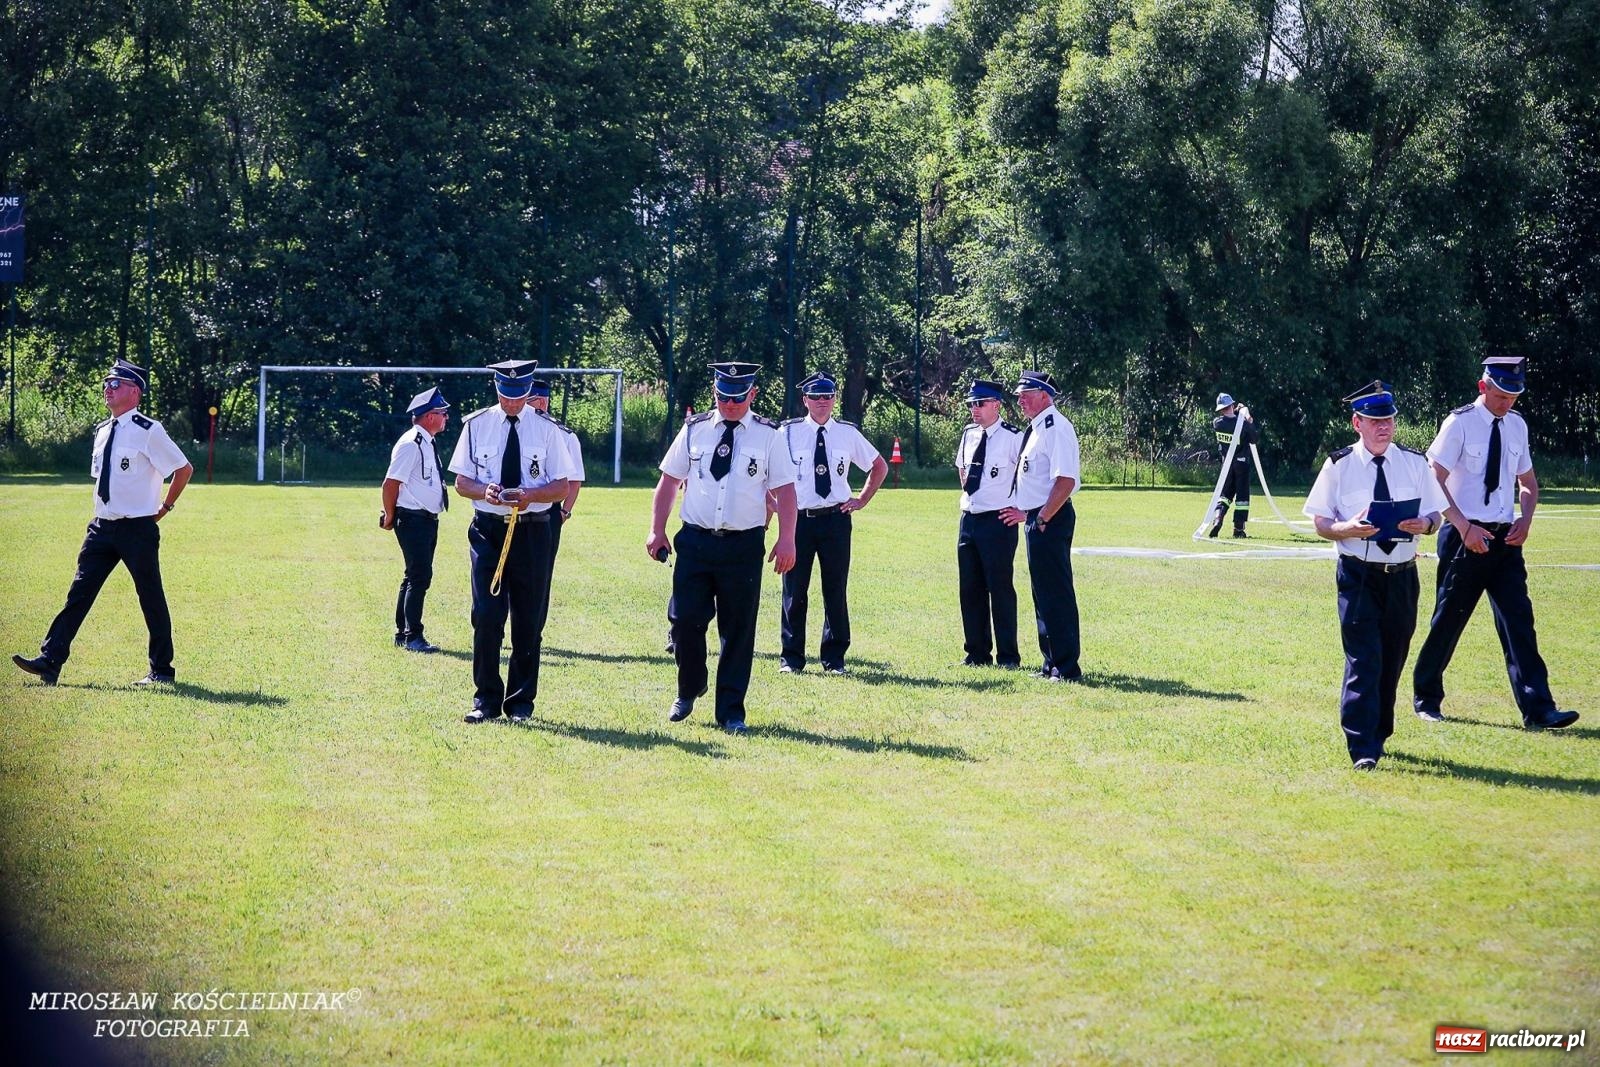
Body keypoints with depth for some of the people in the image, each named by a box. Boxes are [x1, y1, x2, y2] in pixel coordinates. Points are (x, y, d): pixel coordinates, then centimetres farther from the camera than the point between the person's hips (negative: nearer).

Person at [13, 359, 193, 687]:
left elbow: (184, 469, -6)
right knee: (79, 592, 0)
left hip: (138, 528, -7)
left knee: (151, 598, 3)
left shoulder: (148, 431, -11)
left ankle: (162, 670, 14)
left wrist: (165, 507, -1)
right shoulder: (102, 432, 11)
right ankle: (50, 662, -2)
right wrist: (106, 509, 15)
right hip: (102, 526, 7)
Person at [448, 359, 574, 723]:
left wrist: (531, 495, -18)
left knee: (529, 622, 4)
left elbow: (562, 488, 2)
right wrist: (484, 491, -17)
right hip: (488, 529, 0)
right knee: (485, 617, -7)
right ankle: (486, 700, 2)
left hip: (532, 532, 0)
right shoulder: (476, 425, 5)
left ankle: (521, 703, 13)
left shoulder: (546, 430, 3)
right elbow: (461, 482, 5)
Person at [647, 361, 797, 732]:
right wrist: (657, 531, 5)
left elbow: (783, 490, 0)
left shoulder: (768, 436, 2)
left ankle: (730, 712, 10)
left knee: (739, 629, 2)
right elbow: (669, 481, 11)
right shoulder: (694, 431, 6)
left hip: (744, 545, -1)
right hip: (695, 540, 1)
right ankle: (688, 692, 24)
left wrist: (786, 540, -9)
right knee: (686, 620, -1)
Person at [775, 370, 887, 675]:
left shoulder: (848, 433, 6)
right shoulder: (788, 432, 1)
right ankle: (791, 658, 9)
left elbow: (879, 466, 19)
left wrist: (861, 501, 10)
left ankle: (833, 659, 11)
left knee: (836, 592, 4)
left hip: (836, 520, 1)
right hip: (798, 520, -1)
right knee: (794, 591, 1)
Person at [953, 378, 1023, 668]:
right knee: (970, 589, 11)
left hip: (998, 522, -7)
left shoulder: (1013, 438, -12)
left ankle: (1008, 656, 5)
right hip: (969, 519, 7)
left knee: (1000, 588, -2)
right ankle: (977, 653, 20)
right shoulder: (968, 435, 9)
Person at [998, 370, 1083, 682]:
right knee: (1043, 593, 15)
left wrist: (1042, 519, -21)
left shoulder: (1056, 428, -15)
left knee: (1056, 594, -8)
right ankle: (1053, 664, 22)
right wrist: (1026, 513, 14)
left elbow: (1066, 480, -23)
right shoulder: (1035, 429, 16)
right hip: (1036, 519, 11)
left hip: (1050, 520, -11)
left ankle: (1066, 667, -5)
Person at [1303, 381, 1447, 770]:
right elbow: (1321, 523, -1)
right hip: (1358, 574, -3)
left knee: (1392, 661, 12)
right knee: (1363, 660, -11)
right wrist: (1349, 529, -22)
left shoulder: (1415, 463, 6)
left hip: (1402, 574, 3)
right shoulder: (1339, 466, -1)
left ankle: (1378, 734, 29)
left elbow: (1435, 515, 8)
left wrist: (1425, 524, -16)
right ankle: (1363, 748, -13)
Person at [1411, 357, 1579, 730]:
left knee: (1518, 620, -4)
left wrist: (1525, 518, 0)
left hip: (1505, 539, 5)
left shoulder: (1516, 426, 10)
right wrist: (1464, 527, -19)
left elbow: (1528, 483, 20)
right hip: (1466, 538, -5)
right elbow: (1434, 480, -11)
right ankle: (1426, 697, 22)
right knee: (1449, 619, 4)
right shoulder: (1459, 424, -8)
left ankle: (1538, 709, -10)